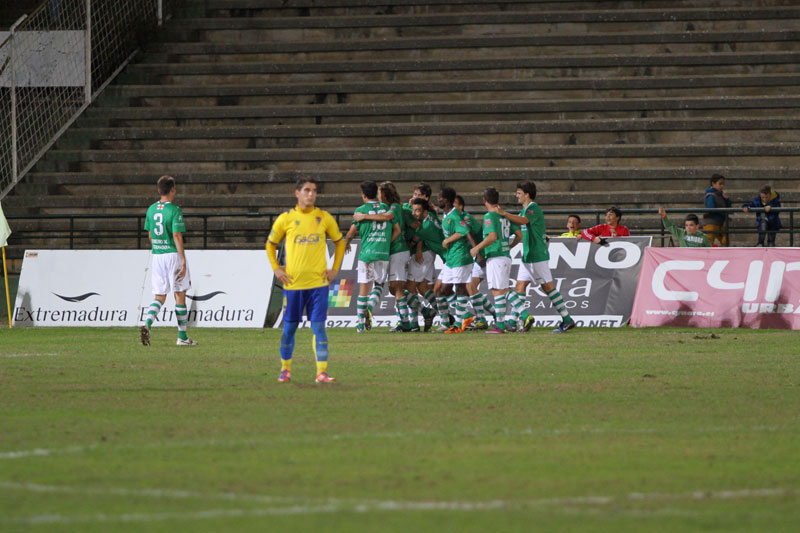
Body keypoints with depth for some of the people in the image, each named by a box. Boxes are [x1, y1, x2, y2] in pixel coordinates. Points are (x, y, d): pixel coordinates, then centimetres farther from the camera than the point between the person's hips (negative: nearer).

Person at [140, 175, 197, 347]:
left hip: (157, 256, 5)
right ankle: (182, 336, 11)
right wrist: (183, 261, -15)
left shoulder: (151, 209, 7)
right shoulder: (174, 211, -13)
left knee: (159, 296, 9)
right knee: (180, 295, 6)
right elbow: (177, 236, -17)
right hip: (173, 254, -5)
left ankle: (147, 324, -18)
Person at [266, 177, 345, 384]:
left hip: (318, 282, 0)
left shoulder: (325, 218, 4)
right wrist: (276, 268, 5)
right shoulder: (285, 219, 2)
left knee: (318, 327, -6)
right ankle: (285, 369, 22)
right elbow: (271, 244, 14)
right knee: (289, 327, 7)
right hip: (293, 282, 0)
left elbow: (340, 241, 17)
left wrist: (335, 269, 9)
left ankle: (322, 372, -7)